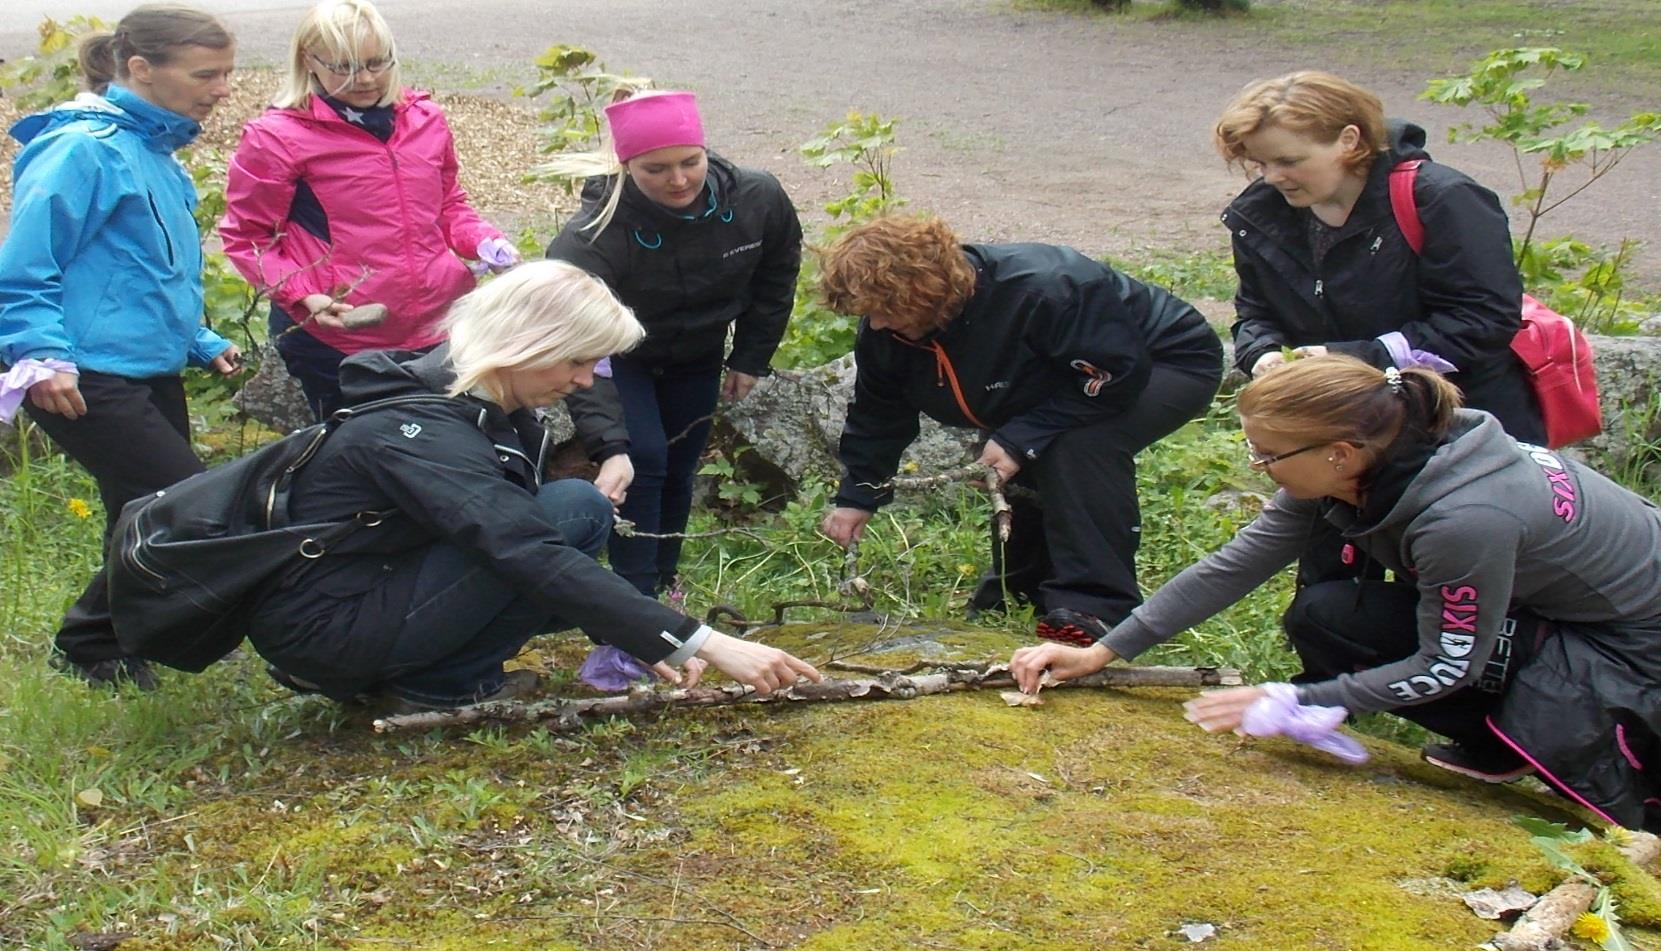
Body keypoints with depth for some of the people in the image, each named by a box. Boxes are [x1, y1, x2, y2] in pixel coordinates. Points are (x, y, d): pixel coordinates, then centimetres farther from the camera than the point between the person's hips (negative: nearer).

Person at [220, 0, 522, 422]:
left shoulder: (426, 121, 8)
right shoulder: (277, 138, -7)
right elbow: (247, 237, -3)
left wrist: (486, 242, 2)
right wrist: (302, 295, -17)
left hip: (440, 327, 5)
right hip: (337, 339, -4)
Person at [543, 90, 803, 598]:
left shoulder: (758, 199, -25)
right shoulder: (594, 236, -40)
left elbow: (777, 275, -2)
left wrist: (751, 358, 0)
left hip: (698, 357, 4)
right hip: (620, 358, -4)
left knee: (678, 472, 10)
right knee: (643, 461, -19)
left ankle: (662, 585, 28)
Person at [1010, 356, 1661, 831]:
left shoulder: (1463, 518, -36)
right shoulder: (1352, 466, -13)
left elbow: (1448, 666, -23)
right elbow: (1235, 565, -6)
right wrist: (1103, 652, -8)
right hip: (1544, 600, 8)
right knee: (1320, 618, -10)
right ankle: (1503, 742, 6)